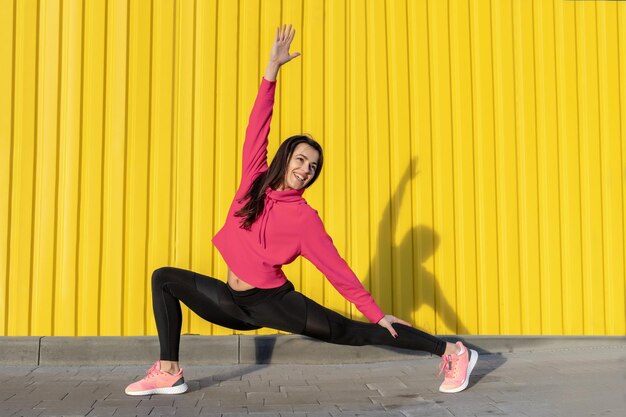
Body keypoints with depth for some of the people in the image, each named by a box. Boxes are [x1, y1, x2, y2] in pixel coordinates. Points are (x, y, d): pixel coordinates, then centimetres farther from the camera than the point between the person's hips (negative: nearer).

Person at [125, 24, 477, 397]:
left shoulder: (304, 217, -10)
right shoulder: (255, 180, 0)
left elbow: (337, 269, -8)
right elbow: (258, 128, -4)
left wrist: (377, 314, -11)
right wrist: (273, 68, -9)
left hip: (273, 302, -5)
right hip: (233, 301, 5)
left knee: (350, 332, -13)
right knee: (165, 278, 1)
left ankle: (452, 352, -8)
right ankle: (169, 373, -2)